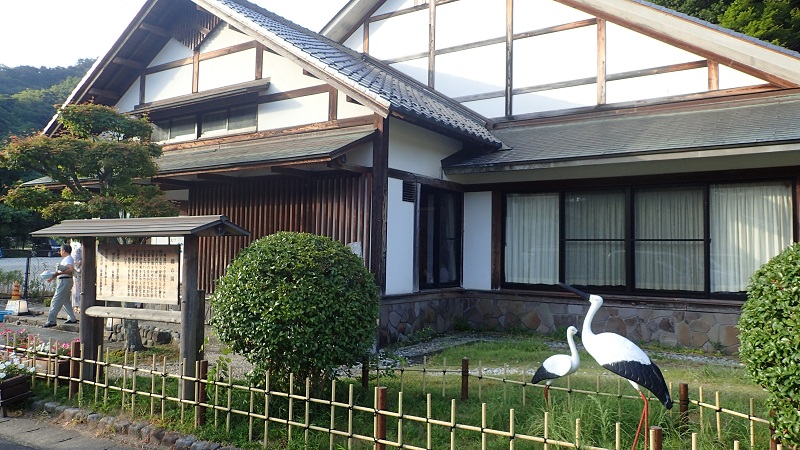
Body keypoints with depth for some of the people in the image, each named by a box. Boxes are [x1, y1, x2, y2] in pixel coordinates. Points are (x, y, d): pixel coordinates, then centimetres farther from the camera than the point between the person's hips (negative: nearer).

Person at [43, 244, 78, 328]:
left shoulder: (68, 259, -13)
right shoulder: (65, 259, 20)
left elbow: (71, 270, -28)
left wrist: (59, 273, -28)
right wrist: (52, 277, 19)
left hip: (64, 281, -11)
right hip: (63, 281, 11)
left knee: (56, 301, -9)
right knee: (66, 301, 15)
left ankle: (51, 321, -9)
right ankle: (72, 318, 18)